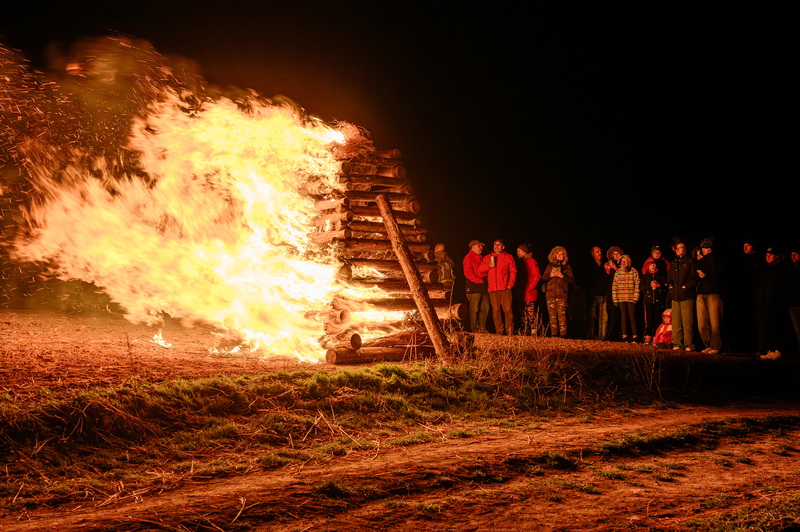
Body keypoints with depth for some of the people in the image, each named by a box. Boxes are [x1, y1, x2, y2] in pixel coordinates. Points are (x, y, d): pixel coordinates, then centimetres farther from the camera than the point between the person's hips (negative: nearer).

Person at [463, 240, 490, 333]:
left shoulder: (481, 258, 23)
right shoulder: (468, 258, -3)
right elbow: (468, 273, -12)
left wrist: (487, 282, 9)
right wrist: (479, 281, -14)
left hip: (483, 287, 8)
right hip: (474, 287, -8)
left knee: (485, 308, 5)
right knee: (474, 309, -6)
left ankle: (482, 327, 12)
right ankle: (474, 329, -1)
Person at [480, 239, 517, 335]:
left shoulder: (508, 257, 11)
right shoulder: (487, 257, 18)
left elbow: (513, 271, 7)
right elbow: (480, 269, 13)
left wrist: (510, 284, -2)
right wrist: (488, 266, -6)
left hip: (505, 288, -2)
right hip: (492, 289, 2)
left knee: (508, 311, -8)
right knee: (496, 311, 2)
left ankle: (510, 332, -2)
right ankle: (499, 332, 8)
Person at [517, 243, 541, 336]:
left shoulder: (530, 261, -5)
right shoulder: (521, 262, 19)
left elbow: (537, 276, -12)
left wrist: (528, 289, -15)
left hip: (530, 294, -8)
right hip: (523, 294, 8)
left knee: (531, 314, -10)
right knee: (524, 316, 8)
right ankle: (524, 334, 11)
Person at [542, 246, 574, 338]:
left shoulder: (567, 267, 10)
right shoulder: (550, 266, 17)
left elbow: (572, 280, 2)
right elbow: (543, 278, 13)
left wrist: (562, 276, -11)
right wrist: (550, 275, -6)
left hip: (562, 294, -3)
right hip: (551, 293, 3)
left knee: (561, 315, -11)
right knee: (552, 315, 1)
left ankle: (563, 334, -8)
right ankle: (554, 334, 6)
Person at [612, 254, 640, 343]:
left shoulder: (634, 272, 3)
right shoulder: (617, 273, 9)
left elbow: (637, 285, 0)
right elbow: (614, 286, 8)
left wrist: (635, 298, -7)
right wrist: (615, 299, 2)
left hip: (631, 299, -2)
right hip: (621, 299, 2)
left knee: (632, 317, -5)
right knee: (624, 317, 3)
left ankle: (635, 337, -2)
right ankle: (624, 336, 6)